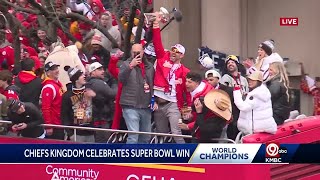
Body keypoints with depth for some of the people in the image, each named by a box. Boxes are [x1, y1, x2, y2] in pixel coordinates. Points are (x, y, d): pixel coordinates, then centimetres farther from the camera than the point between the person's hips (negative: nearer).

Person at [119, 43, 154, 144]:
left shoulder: (149, 66, 13)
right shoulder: (126, 64, -1)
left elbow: (153, 85, 21)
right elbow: (121, 78, -19)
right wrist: (130, 66, -30)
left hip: (146, 107, 6)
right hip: (131, 107, -6)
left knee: (146, 137, 13)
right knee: (133, 135, -15)